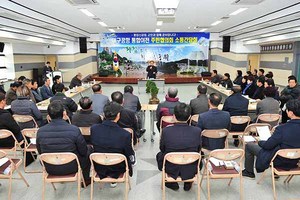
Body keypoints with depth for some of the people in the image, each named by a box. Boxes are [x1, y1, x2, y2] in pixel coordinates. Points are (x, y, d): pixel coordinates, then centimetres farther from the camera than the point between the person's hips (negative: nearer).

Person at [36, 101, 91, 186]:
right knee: (88, 150, 21)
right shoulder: (74, 130, -26)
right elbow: (83, 151, -14)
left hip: (50, 169, 4)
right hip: (71, 168, -3)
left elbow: (40, 152, 1)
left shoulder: (40, 131, -16)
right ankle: (86, 179, 35)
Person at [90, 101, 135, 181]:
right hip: (117, 170, -2)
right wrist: (133, 159, 7)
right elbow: (130, 156, -17)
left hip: (99, 169, 2)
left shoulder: (93, 129, -21)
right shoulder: (125, 135, -32)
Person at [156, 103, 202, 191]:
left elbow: (162, 149, -3)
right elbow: (198, 149, -1)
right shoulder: (197, 131, -18)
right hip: (190, 171, 1)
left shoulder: (166, 131, -21)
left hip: (171, 170, 0)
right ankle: (188, 184, 32)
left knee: (159, 155, 30)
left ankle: (172, 183, 30)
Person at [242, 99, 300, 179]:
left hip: (278, 161, -7)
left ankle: (249, 172, 25)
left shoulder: (282, 128, -32)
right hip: (293, 162, 7)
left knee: (248, 146, 8)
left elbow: (268, 145, -21)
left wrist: (259, 142, 2)